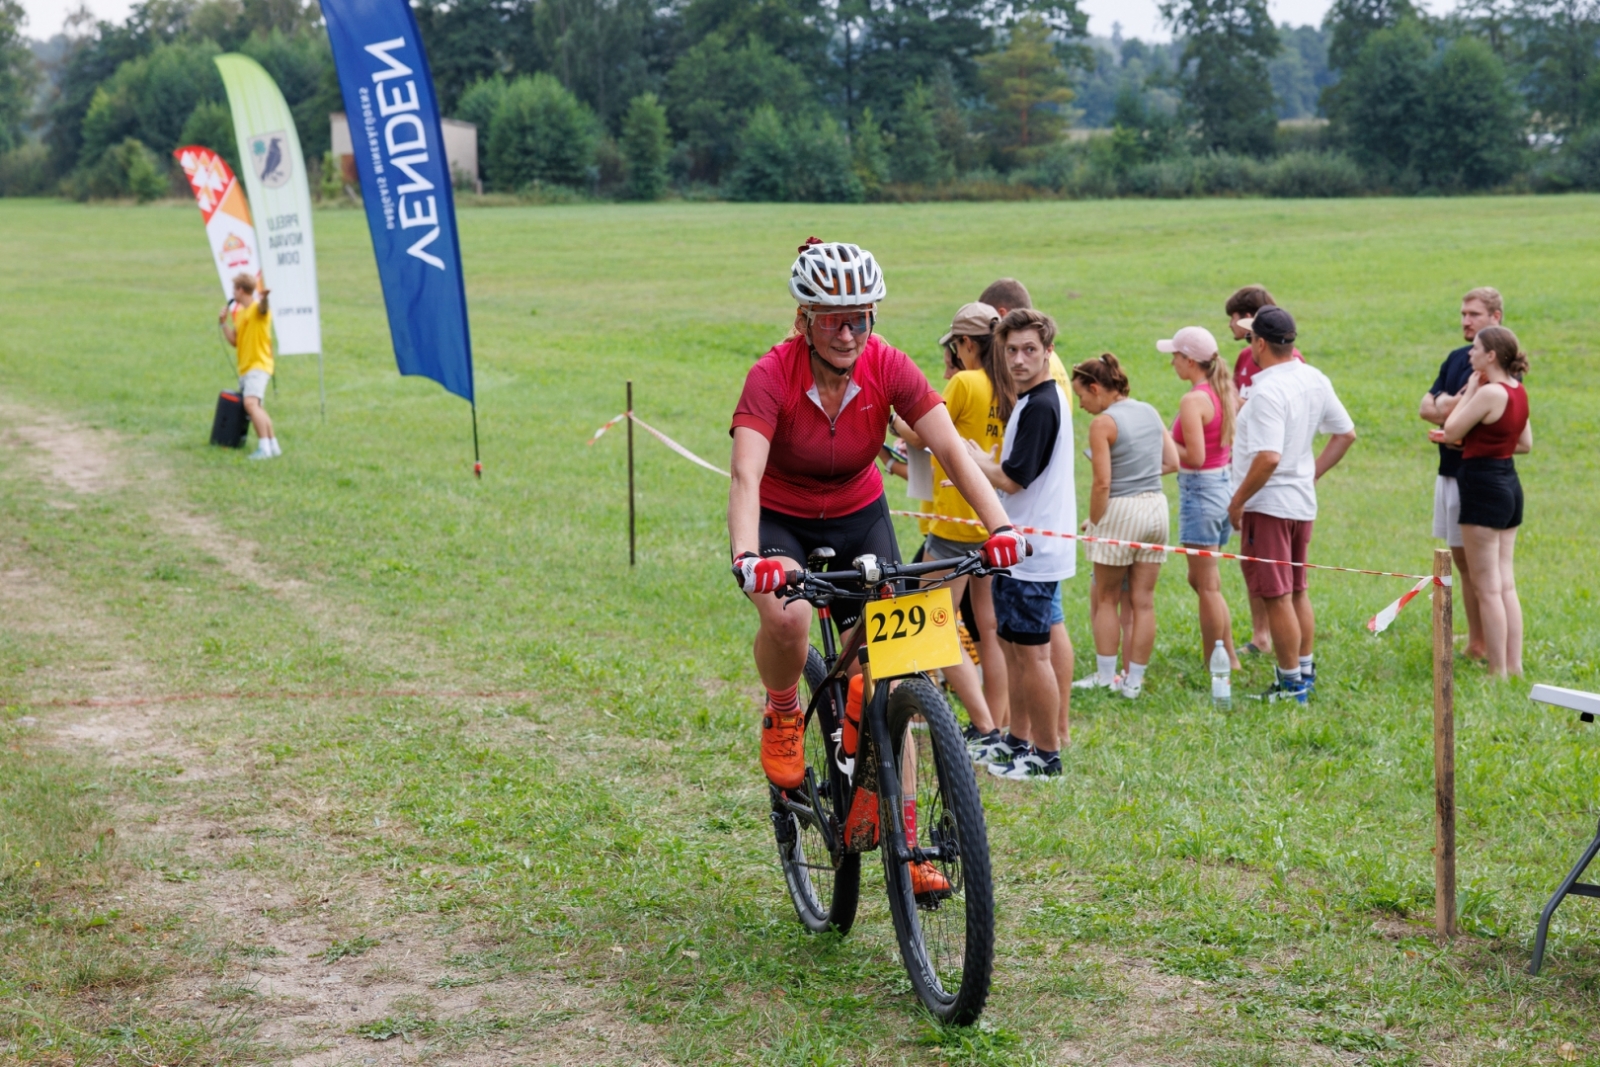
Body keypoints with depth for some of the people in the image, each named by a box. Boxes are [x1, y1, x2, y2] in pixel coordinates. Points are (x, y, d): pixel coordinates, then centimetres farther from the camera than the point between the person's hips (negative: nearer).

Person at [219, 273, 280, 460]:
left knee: (251, 403, -27)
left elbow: (262, 308, -36)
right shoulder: (239, 313, 17)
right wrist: (224, 323, 9)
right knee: (257, 409, 15)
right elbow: (234, 341, 20)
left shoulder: (257, 309, -10)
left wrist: (264, 298, -58)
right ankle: (273, 446, 23)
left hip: (258, 365, -10)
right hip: (244, 368, 10)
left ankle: (264, 448, -31)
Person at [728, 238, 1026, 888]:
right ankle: (782, 714, -2)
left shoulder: (887, 369, -19)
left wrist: (1000, 526, -40)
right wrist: (747, 558, -55)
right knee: (785, 617, -35)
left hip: (859, 519, 3)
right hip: (781, 523, -2)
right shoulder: (772, 376, -27)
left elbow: (951, 450, -25)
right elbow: (746, 476, -38)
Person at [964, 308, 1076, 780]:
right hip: (1021, 545, 11)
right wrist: (984, 460, 5)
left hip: (1034, 550, -11)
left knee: (1031, 651, -3)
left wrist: (971, 458, -6)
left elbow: (1012, 479, -21)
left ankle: (1047, 754, 5)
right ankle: (1018, 740, 29)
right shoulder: (1034, 399, 13)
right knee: (1011, 642, 18)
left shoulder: (1040, 406, -20)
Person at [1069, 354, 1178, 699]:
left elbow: (1102, 483, -16)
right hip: (1156, 506, 6)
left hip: (1121, 510, -6)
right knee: (1144, 600, 8)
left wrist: (1093, 522, -6)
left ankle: (1105, 676, 12)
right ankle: (1134, 680, 13)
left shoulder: (1103, 423, -13)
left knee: (1106, 598, 9)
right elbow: (1172, 462, 9)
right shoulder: (1150, 412, 8)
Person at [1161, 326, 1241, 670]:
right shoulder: (1225, 392, 7)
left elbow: (1195, 457, -24)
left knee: (1207, 584, 0)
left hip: (1200, 490, -9)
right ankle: (1229, 658, 24)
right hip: (1226, 484, 9)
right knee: (1202, 580, 20)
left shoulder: (1193, 400, -18)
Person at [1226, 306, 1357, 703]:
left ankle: (1291, 684, 6)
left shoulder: (1268, 392, -23)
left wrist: (1237, 502, -19)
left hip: (1268, 505, -9)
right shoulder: (1315, 380, 4)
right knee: (1297, 591, 19)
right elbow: (1346, 434, 12)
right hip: (1303, 502, 9)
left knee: (1277, 598, 0)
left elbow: (1268, 458, -30)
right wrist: (1313, 474, 15)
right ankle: (1305, 671, 28)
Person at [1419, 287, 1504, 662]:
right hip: (1449, 469, 9)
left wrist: (1446, 406, -5)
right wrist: (1451, 412, -10)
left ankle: (1482, 646, 0)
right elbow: (1426, 407, 8)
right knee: (1462, 560, 12)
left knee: (1479, 563, -5)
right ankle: (1474, 642, 18)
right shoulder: (1457, 358, 14)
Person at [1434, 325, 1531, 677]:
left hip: (1484, 486, -9)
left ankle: (1498, 672, 1)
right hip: (1510, 485, 9)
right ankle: (1514, 666, 16)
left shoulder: (1489, 392, -18)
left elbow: (1451, 431, -13)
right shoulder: (1518, 392, 8)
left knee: (1488, 588, -2)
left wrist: (1470, 388, -5)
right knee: (1506, 584, 13)